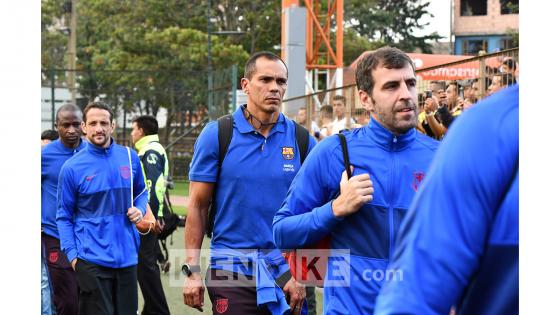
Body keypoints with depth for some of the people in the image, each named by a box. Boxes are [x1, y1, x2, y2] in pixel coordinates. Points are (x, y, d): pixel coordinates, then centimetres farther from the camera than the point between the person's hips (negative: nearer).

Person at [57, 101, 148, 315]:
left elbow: (141, 192, 20)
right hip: (92, 259, -3)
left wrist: (139, 210, -1)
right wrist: (72, 254, -7)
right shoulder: (72, 167, -5)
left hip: (127, 256, 4)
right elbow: (64, 216, 1)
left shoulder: (130, 157, 4)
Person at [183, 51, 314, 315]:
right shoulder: (216, 135, -2)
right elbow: (198, 206, -1)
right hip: (232, 271, -2)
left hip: (285, 270, 2)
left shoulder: (302, 140, 2)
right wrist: (192, 270, -6)